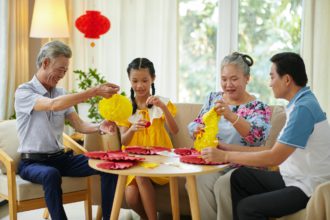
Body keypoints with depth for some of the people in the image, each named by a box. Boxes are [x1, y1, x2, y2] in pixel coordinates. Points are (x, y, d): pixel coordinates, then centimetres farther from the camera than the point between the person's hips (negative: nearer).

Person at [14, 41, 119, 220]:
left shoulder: (61, 93, 11)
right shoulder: (23, 92, -10)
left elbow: (79, 125, 4)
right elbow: (53, 105, -29)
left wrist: (99, 127, -19)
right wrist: (95, 91, -33)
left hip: (60, 158, 6)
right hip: (32, 162, -5)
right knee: (51, 174, -41)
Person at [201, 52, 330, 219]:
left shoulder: (303, 108, -22)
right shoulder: (299, 103, 9)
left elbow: (274, 157, -25)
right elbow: (276, 149, 8)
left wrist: (225, 156, -18)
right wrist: (230, 148, 6)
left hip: (308, 188, -10)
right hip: (295, 178, 10)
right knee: (240, 176, 11)